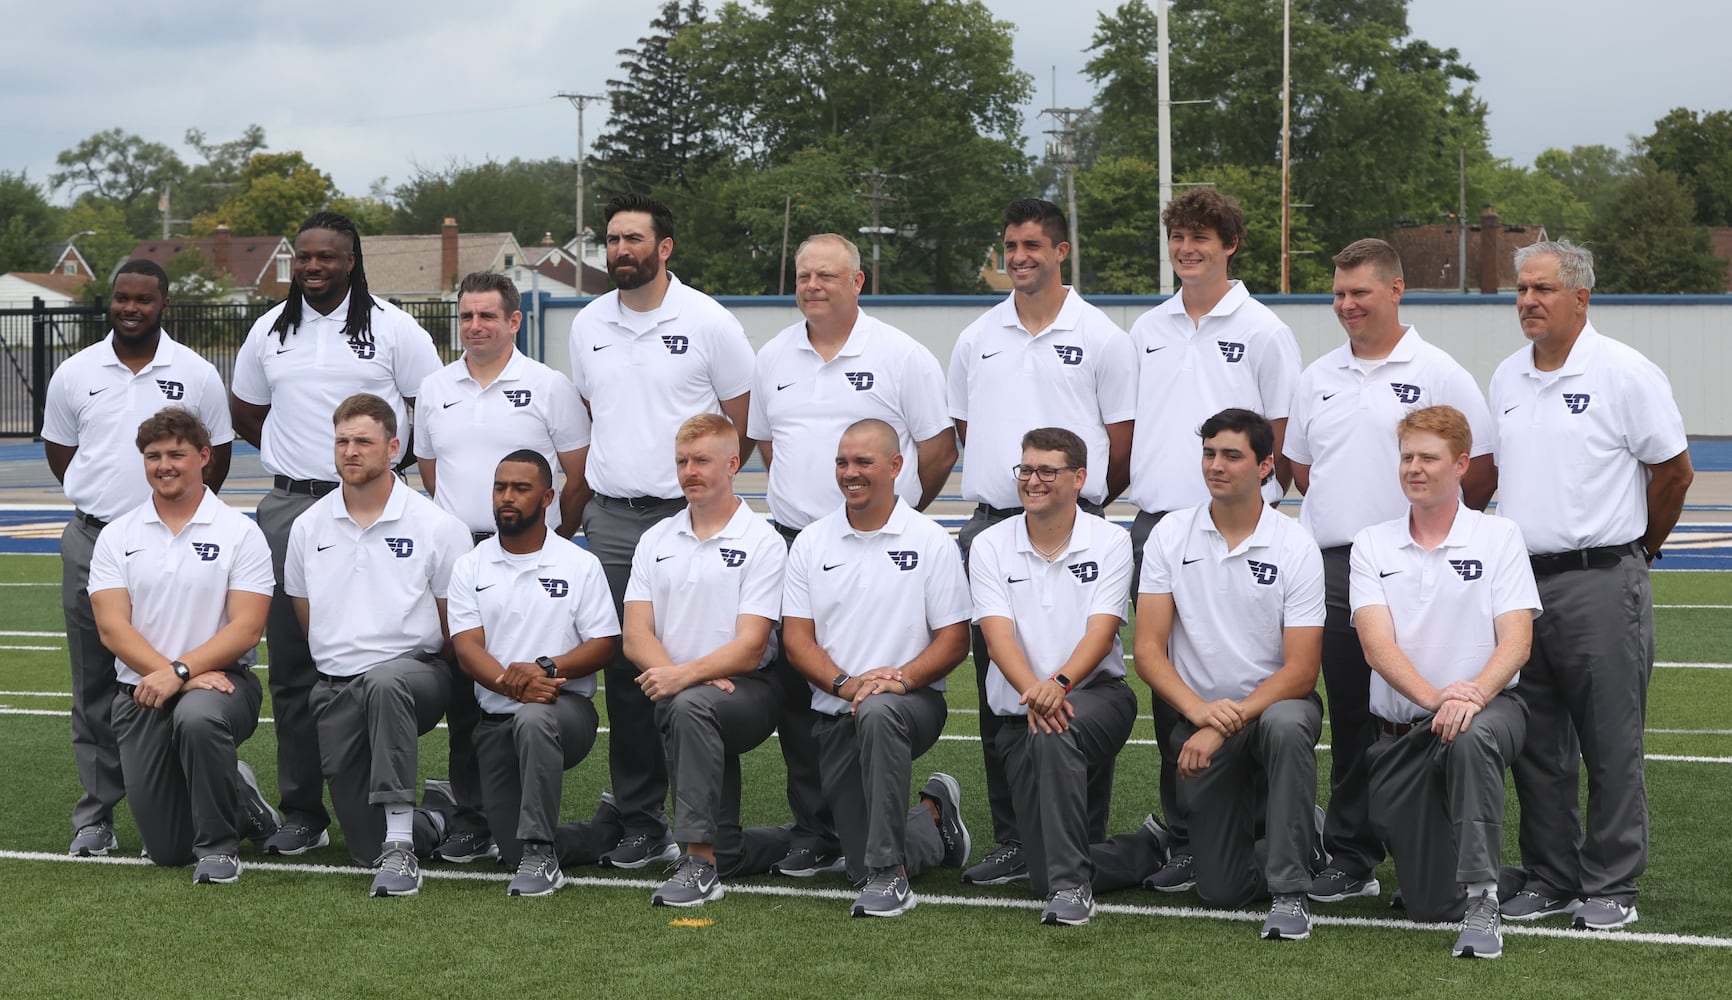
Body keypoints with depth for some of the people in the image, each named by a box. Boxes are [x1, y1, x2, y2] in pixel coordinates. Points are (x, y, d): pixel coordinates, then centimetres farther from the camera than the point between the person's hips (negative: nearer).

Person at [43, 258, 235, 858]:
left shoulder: (196, 374, 3)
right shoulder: (75, 373, 6)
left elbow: (216, 453, 11)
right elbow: (58, 449, 15)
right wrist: (104, 500, 9)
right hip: (92, 544, 2)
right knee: (95, 688, 4)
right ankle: (94, 817, 10)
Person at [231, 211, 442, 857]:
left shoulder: (393, 329, 2)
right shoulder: (270, 331, 13)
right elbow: (245, 413, 24)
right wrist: (297, 456, 15)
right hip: (289, 507, 4)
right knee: (292, 667, 4)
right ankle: (302, 813, 9)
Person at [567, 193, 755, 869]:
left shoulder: (708, 322, -3)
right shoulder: (588, 325, 11)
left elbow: (744, 425, 2)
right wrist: (607, 481, 15)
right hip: (611, 521, 4)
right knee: (625, 673, 3)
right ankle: (639, 824, 10)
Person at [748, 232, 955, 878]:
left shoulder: (902, 357, -1)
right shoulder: (773, 359, 13)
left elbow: (938, 448, 2)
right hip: (792, 545, 4)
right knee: (796, 693, 2)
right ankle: (813, 833, 10)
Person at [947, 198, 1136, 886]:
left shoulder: (1100, 337, 2)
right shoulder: (977, 339, 13)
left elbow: (1122, 442, 4)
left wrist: (1082, 498, 7)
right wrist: (996, 484, 14)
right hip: (992, 523, 4)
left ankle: (1085, 841, 3)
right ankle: (1011, 841, 12)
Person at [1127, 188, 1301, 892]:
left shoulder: (1262, 331, 1)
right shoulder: (1146, 331, 14)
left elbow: (1284, 442, 2)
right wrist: (1137, 489, 9)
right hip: (1156, 522, 5)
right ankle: (1182, 839, 13)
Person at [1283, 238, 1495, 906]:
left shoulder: (1437, 375, -1)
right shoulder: (1317, 378, 15)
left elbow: (1481, 474, -2)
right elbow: (1300, 468, 24)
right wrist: (1342, 511, 14)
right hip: (1331, 567, 5)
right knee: (1349, 718, 8)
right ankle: (1350, 859, 13)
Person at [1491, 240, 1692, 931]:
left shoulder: (1626, 374, -6)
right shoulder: (1506, 379, 11)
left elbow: (1673, 470, 0)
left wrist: (1642, 547, 9)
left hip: (1599, 581, -6)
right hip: (1519, 581, 6)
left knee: (1610, 744, -1)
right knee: (1536, 744, 10)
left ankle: (1612, 888, 6)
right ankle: (1549, 878, 19)